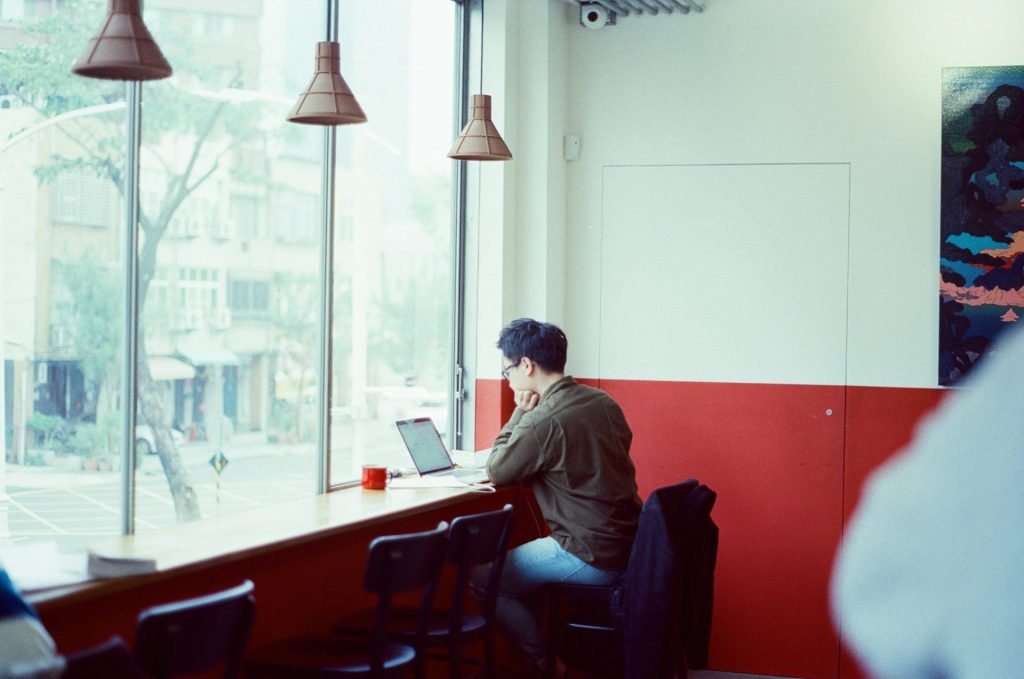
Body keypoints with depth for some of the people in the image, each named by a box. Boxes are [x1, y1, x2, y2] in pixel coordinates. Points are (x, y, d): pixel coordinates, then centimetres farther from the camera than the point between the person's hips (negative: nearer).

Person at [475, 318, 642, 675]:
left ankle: (545, 665, 12)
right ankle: (543, 646, 31)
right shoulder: (603, 402, 6)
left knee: (484, 579, 4)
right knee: (520, 559, 28)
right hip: (629, 546, 9)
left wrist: (521, 413, 0)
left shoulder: (545, 420, -20)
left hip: (592, 558, -9)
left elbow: (496, 472, -5)